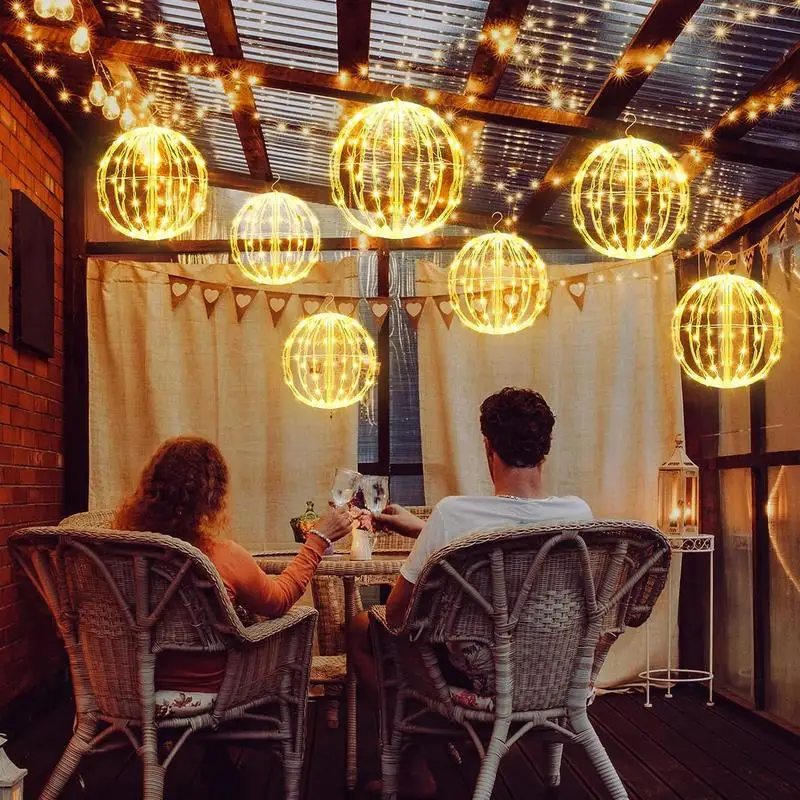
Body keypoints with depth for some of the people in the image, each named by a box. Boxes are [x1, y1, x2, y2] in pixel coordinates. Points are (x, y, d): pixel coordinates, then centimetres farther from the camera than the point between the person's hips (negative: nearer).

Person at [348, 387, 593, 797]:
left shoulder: (452, 513, -28)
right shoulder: (579, 513, -15)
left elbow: (396, 614, -16)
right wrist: (420, 527, 16)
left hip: (471, 677, -5)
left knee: (360, 627, 19)